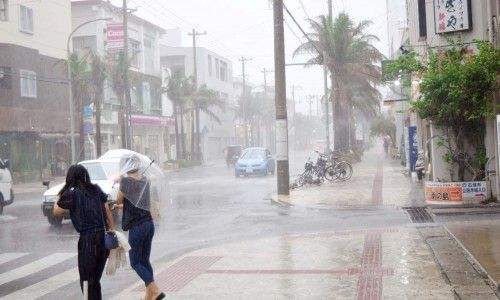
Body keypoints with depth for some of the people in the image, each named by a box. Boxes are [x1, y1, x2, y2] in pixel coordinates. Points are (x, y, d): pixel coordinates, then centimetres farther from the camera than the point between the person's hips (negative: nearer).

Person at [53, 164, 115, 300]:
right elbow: (107, 211, 9)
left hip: (87, 238, -6)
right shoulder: (96, 190, 10)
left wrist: (60, 197, 19)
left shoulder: (71, 193, -6)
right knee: (95, 280, 18)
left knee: (86, 280, 5)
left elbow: (56, 212, 6)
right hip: (103, 236, 6)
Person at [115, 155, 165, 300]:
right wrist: (124, 205, 34)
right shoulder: (145, 180, 7)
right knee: (145, 261, 14)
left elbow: (118, 201, -1)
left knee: (135, 263, 2)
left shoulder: (126, 180, -14)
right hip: (149, 224, 7)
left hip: (136, 227, -7)